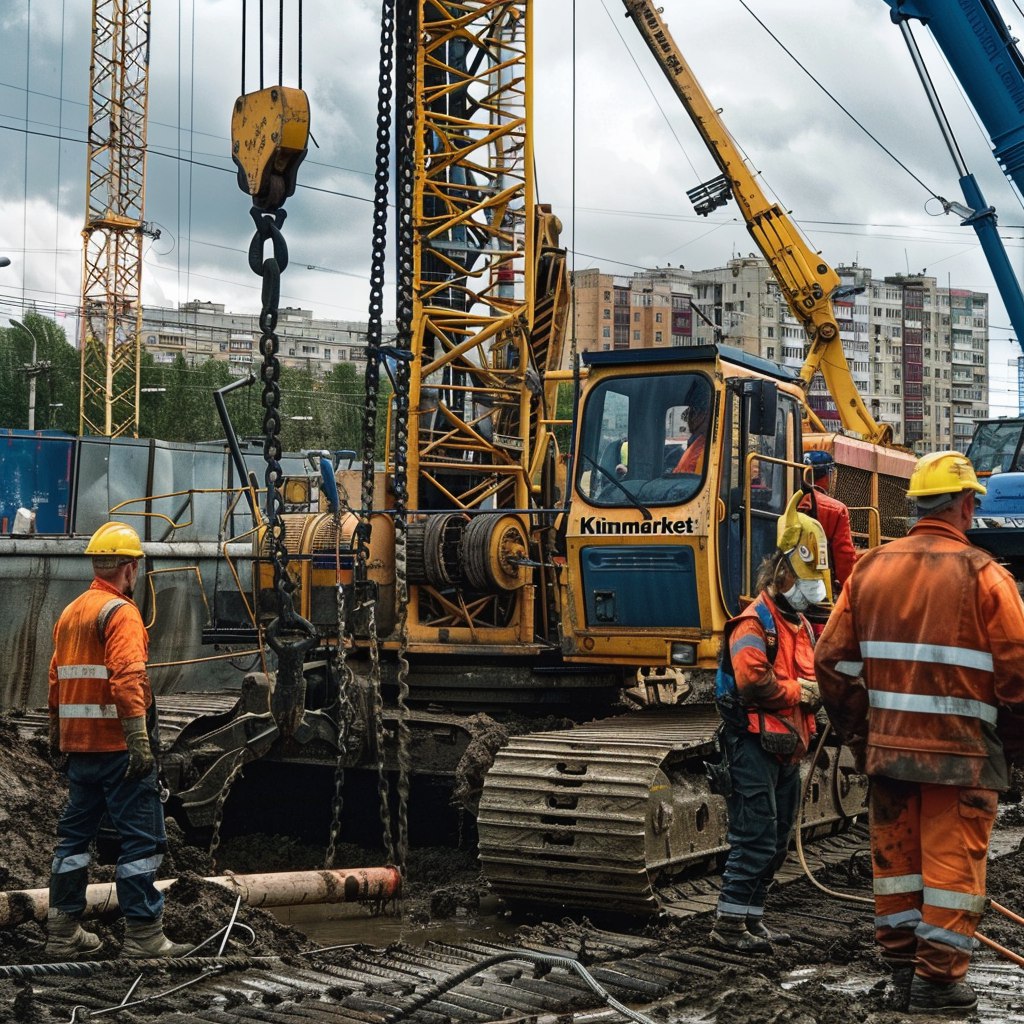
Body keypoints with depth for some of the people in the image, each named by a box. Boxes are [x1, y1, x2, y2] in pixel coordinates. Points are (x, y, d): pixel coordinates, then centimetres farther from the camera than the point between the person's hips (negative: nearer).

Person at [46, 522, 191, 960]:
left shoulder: (70, 612, 15)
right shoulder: (120, 612, -12)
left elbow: (57, 681, 19)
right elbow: (127, 679, -22)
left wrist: (56, 735, 25)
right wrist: (140, 740, -24)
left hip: (78, 744, 9)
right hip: (116, 744, -9)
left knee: (75, 833, 15)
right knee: (141, 837, -4)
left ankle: (63, 932, 20)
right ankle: (143, 936, -4)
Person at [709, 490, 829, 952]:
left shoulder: (801, 624, 17)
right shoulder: (754, 622, -14)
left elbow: (816, 670, 24)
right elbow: (753, 680, -26)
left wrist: (817, 688, 0)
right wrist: (798, 692, -13)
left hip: (787, 746, 10)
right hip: (755, 744, -10)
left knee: (777, 840, 14)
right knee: (756, 837, -10)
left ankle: (752, 916, 23)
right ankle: (728, 924, -3)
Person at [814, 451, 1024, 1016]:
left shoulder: (869, 568, 4)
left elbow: (832, 659, 5)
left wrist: (858, 733, 14)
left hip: (888, 747, 5)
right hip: (961, 753, -5)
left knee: (896, 856, 15)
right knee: (952, 862, 4)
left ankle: (902, 963, 26)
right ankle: (938, 980, 9)